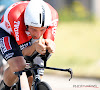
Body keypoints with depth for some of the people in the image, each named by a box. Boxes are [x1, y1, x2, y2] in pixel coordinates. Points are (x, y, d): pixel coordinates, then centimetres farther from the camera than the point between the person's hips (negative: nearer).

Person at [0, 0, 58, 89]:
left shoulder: (52, 15, -34)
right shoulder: (16, 17, -43)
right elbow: (24, 52, -38)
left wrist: (49, 45, -55)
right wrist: (35, 46, -60)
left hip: (31, 38, 4)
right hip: (8, 34, -4)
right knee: (18, 66, -28)